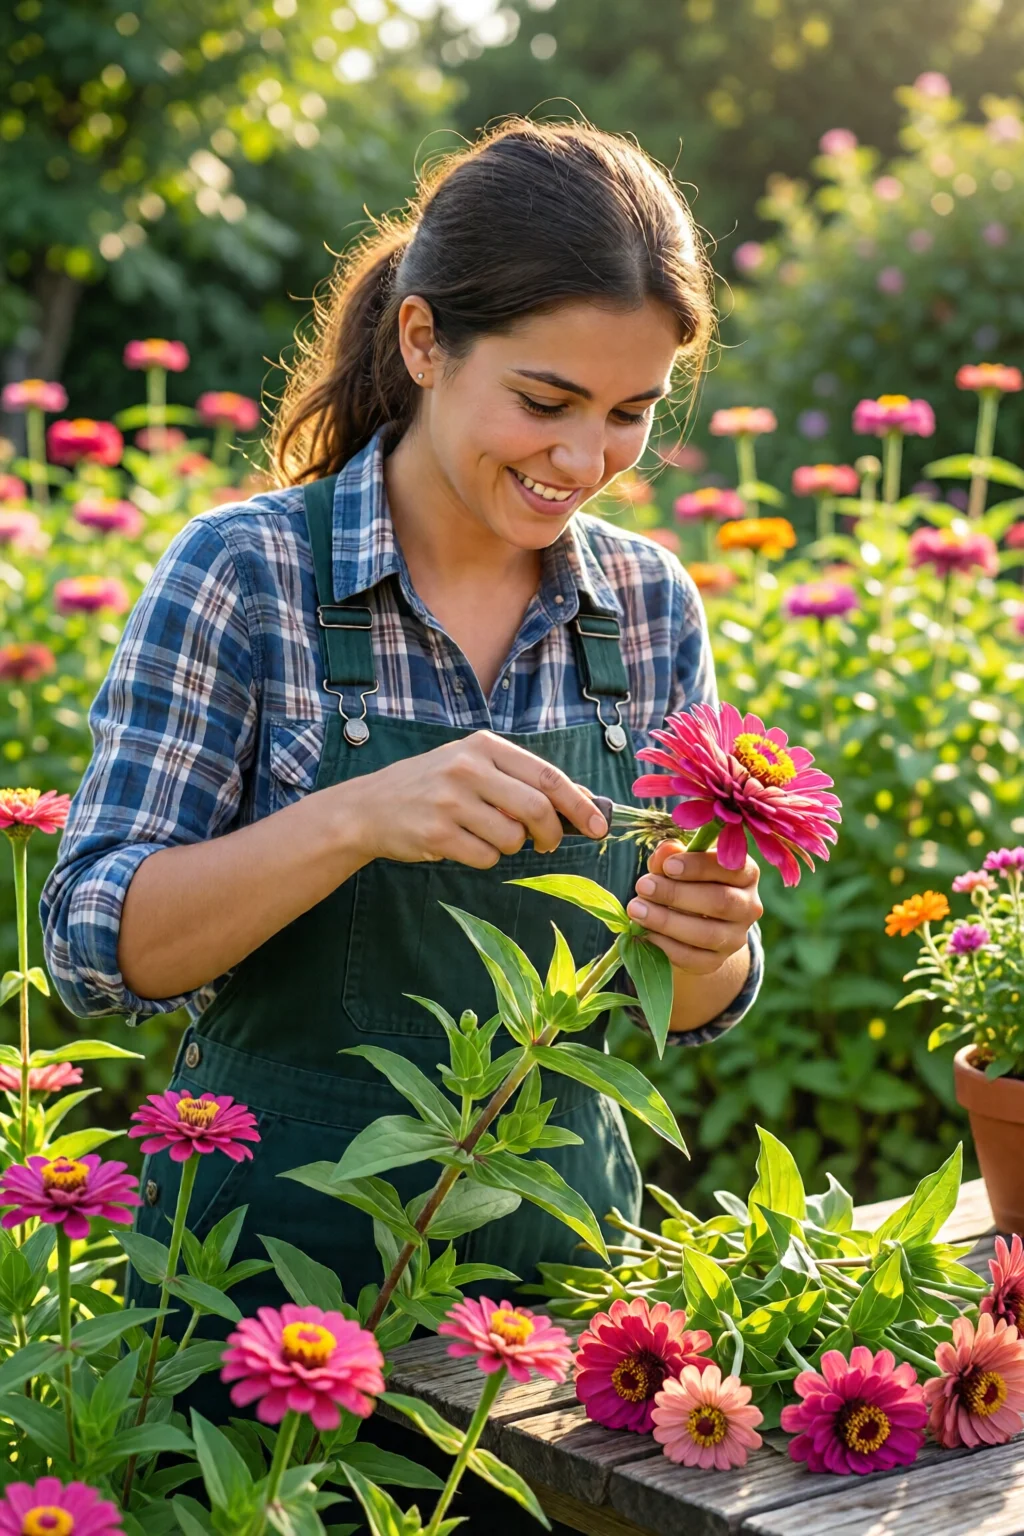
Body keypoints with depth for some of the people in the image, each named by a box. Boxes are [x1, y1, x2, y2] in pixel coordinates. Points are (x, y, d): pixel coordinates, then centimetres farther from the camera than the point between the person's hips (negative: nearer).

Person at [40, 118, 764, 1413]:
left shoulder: (653, 605, 0)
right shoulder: (243, 575, -12)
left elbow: (681, 1013, 6)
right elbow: (96, 948, -15)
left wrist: (709, 937, -17)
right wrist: (359, 818, -29)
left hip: (557, 1257, 4)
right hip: (275, 1264, -3)